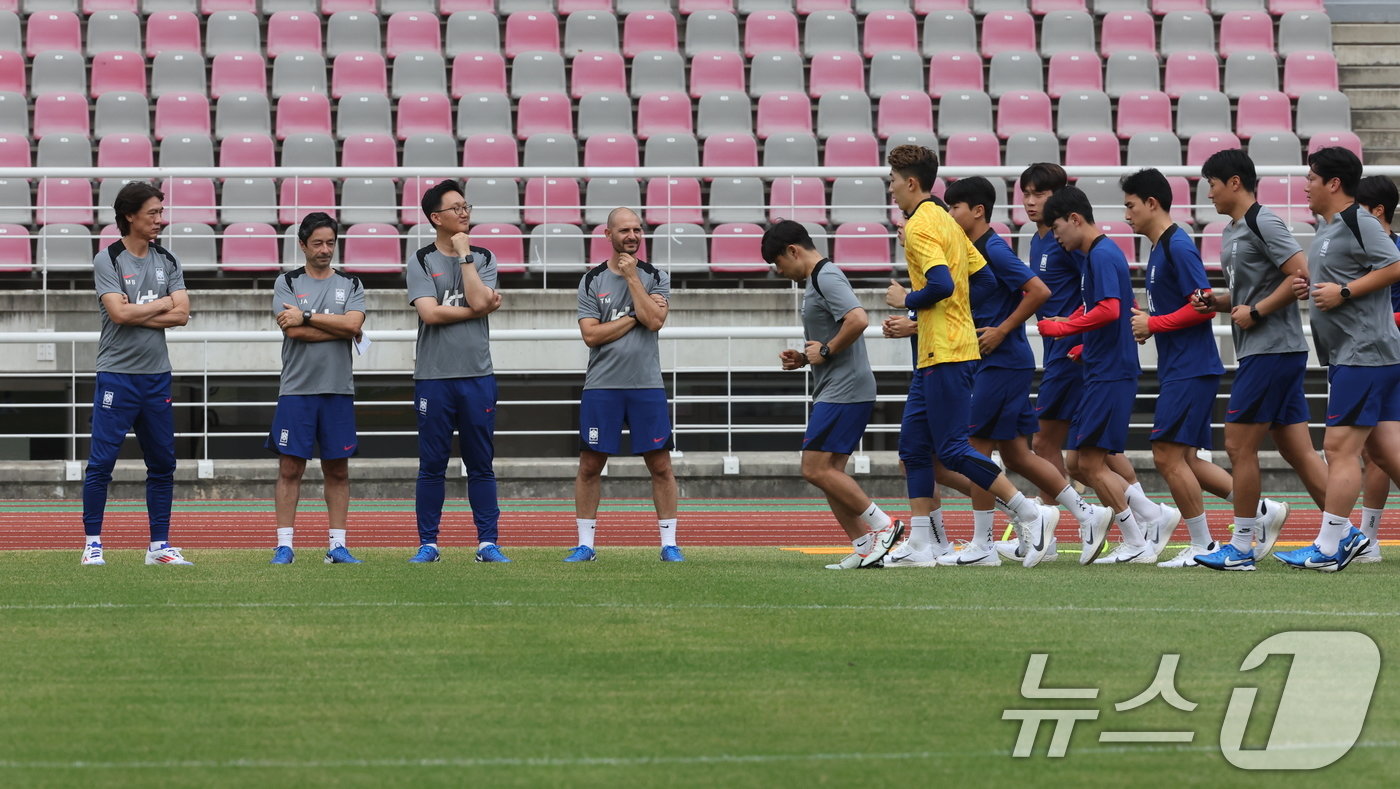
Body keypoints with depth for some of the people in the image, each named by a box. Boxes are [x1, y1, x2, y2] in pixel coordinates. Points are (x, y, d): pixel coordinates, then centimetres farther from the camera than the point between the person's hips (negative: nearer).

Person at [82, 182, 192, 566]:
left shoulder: (167, 261, 10)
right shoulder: (108, 260, -5)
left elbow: (182, 314, 0)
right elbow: (119, 313, -16)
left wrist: (136, 315, -10)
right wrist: (163, 304, -4)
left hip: (157, 376, 5)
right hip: (117, 374, -5)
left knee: (162, 463, 6)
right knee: (101, 461, -6)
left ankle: (160, 545, 13)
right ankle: (92, 542, 1)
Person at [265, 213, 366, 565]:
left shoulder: (351, 285, 11)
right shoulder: (287, 283, 6)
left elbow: (353, 324, -8)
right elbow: (293, 330, -10)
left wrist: (306, 317, -8)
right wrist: (339, 327, -5)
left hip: (338, 390, 2)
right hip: (296, 390, -2)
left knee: (338, 470, 4)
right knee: (290, 468, -3)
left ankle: (337, 545, 8)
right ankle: (284, 545, -1)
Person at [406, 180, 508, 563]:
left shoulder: (484, 258, 10)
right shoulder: (420, 262, 3)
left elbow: (478, 301, -8)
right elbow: (430, 313, -10)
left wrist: (464, 254, -4)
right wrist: (480, 309, -6)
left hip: (477, 375, 2)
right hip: (433, 376, -2)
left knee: (481, 464, 3)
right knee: (432, 465, 2)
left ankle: (487, 542, 7)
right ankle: (428, 543, 7)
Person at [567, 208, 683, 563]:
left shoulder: (656, 277, 6)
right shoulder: (592, 281, 5)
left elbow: (655, 320, -11)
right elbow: (591, 335, -5)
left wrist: (632, 277, -8)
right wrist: (635, 316, -7)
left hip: (647, 386, 0)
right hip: (602, 386, 0)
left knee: (660, 465, 0)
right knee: (590, 466, 1)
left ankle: (669, 543, 7)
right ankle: (585, 543, 9)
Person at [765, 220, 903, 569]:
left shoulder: (826, 278, -13)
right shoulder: (817, 280, 20)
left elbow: (858, 319, -27)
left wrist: (826, 351, -16)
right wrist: (803, 358, 14)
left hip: (843, 392, -11)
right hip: (834, 392, 11)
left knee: (816, 469, -12)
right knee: (830, 473, 8)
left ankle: (882, 524, -8)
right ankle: (864, 546, 6)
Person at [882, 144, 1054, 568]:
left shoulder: (919, 227, -13)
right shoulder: (945, 221, 16)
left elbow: (941, 284, -26)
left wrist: (907, 299, -9)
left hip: (945, 354, -10)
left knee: (952, 449, -10)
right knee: (916, 445, 10)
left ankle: (1029, 515, -10)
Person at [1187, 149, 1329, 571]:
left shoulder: (1262, 223, -12)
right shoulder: (1231, 232, 18)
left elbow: (1302, 275, -18)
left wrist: (1255, 312, -16)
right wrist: (1220, 302, 7)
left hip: (1272, 350, -10)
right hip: (1258, 351, 10)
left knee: (1239, 443, -6)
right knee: (1298, 451, 7)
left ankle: (1242, 546, 0)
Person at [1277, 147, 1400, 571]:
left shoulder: (1358, 223, -13)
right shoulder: (1326, 227, 18)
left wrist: (1343, 292, -19)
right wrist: (1310, 286, 8)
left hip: (1364, 355, -10)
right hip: (1349, 356, 10)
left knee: (1340, 447, -9)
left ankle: (1328, 549, -8)